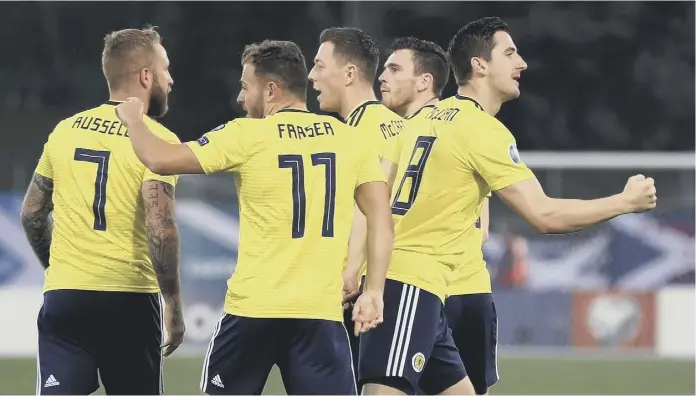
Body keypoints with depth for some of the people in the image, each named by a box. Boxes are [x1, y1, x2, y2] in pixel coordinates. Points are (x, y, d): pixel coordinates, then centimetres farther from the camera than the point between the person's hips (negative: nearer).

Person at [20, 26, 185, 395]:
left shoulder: (65, 131, 10)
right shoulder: (157, 140, -6)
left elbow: (31, 214, 17)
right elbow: (160, 227, -16)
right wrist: (173, 303, -8)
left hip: (64, 297, 3)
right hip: (129, 301, -3)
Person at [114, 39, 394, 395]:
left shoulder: (248, 136, -2)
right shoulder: (349, 139, 7)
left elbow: (160, 160, -1)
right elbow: (382, 219, 3)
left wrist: (133, 120, 18)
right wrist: (373, 291, 4)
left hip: (253, 308, -2)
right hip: (322, 311, 2)